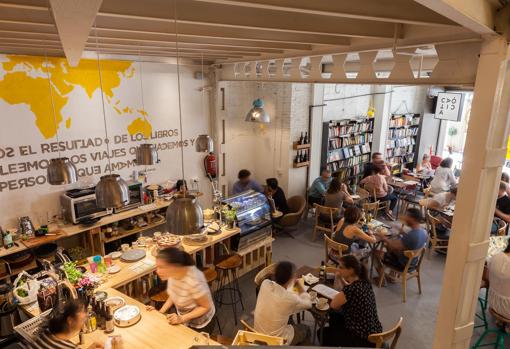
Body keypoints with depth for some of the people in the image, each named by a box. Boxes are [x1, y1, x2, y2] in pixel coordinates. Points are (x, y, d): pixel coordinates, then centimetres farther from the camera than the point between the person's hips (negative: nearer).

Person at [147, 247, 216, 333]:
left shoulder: (193, 281, -38)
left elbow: (206, 307, -23)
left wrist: (182, 318, -28)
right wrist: (160, 312, -7)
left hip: (200, 325, -6)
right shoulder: (173, 273, -18)